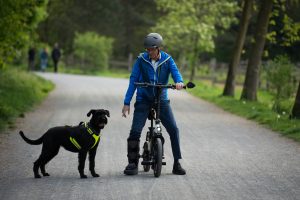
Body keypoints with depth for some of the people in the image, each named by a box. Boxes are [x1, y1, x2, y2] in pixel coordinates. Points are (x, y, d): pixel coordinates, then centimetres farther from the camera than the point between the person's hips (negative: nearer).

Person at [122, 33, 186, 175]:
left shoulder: (167, 60, -2)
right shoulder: (141, 60, -6)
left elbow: (175, 71, -17)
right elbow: (133, 80, -6)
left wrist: (179, 82, -42)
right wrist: (127, 103, -11)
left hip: (162, 99, 1)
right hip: (143, 100, -1)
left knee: (173, 130, -7)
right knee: (135, 131, -12)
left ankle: (177, 164, 4)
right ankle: (132, 163, 1)